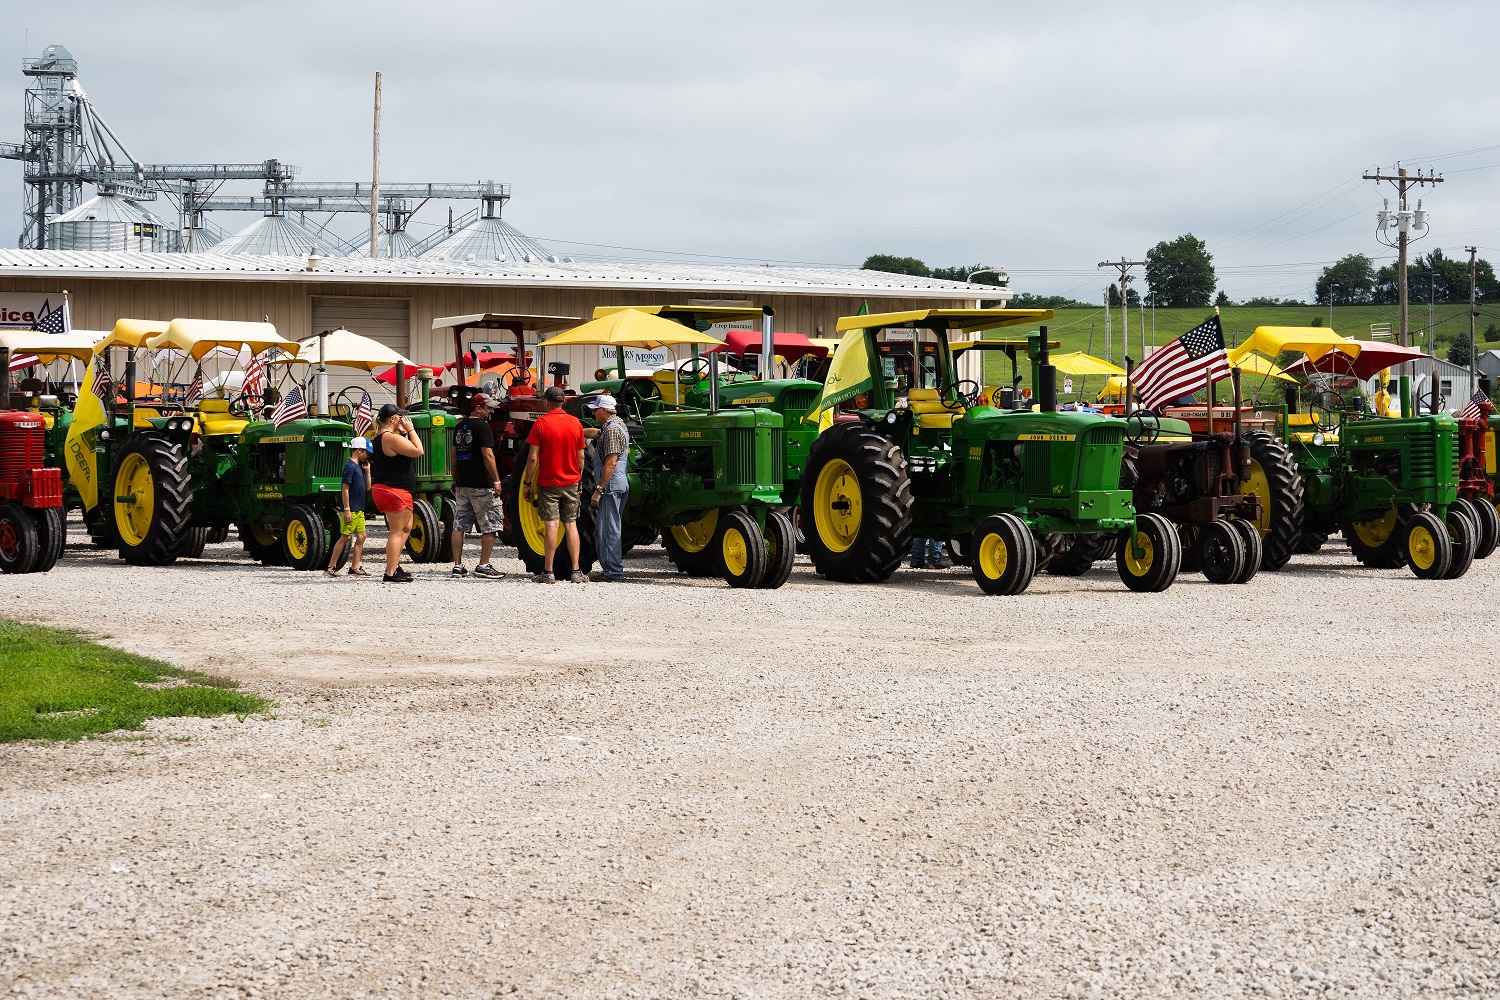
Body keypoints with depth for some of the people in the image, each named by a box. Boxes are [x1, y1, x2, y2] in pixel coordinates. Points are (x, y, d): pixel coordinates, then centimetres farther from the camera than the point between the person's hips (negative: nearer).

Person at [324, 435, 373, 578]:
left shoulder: (359, 467, 14)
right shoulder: (350, 466, -13)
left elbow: (367, 488, 16)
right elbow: (345, 489, -17)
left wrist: (367, 471, 7)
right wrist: (347, 509, -20)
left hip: (359, 510, 9)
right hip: (350, 510, -9)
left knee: (361, 537, 6)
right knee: (346, 537, -7)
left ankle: (355, 567, 10)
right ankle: (330, 567, -3)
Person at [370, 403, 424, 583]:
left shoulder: (379, 438, 15)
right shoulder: (392, 438, -18)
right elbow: (418, 451, -18)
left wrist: (404, 432, 12)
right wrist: (410, 429, -10)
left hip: (380, 488, 11)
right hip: (395, 490, -11)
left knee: (406, 528, 20)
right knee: (397, 531, -7)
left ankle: (394, 563, 18)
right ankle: (391, 573, -8)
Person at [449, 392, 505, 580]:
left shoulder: (460, 426, 13)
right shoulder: (482, 426, -12)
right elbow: (488, 456, -19)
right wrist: (496, 480, -15)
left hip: (462, 485, 8)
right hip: (482, 486, -8)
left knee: (459, 526, 8)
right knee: (489, 527, 0)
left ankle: (457, 566, 9)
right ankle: (483, 566, -1)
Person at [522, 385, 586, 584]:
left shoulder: (541, 423, -10)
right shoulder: (575, 422, 2)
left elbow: (533, 458, -11)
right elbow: (581, 457, 8)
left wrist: (528, 483, -3)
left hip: (548, 483, -3)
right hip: (571, 483, 3)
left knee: (551, 526, -4)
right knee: (571, 525, 7)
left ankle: (548, 573, -2)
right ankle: (576, 572, 5)